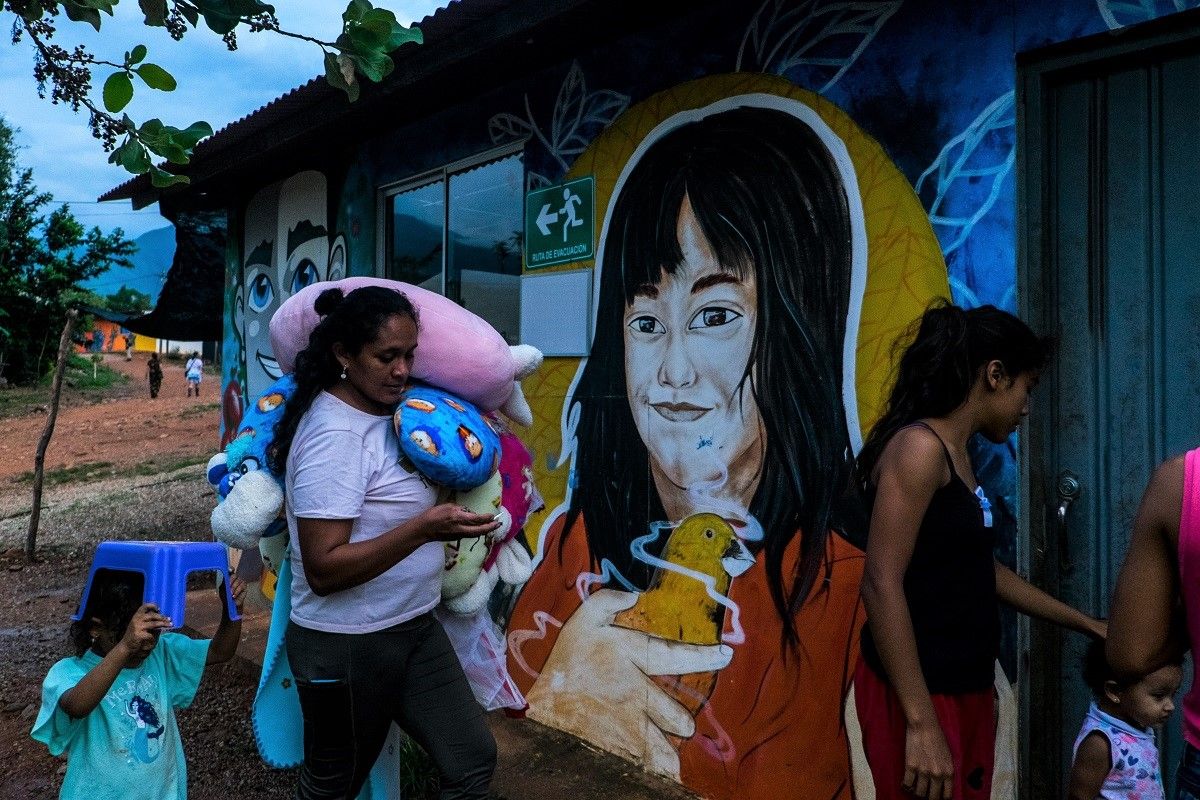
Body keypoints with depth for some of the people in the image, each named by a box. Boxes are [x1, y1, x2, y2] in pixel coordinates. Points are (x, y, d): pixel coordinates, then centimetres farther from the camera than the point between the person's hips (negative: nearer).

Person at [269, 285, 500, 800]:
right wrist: (423, 529, -35)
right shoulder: (334, 433, -23)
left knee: (473, 758, 7)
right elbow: (324, 571, -27)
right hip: (347, 645, -8)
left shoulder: (389, 409, 3)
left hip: (416, 627, 8)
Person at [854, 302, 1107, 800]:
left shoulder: (957, 457, 12)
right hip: (920, 695, -9)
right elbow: (881, 586, -23)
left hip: (965, 687, 9)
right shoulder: (920, 446, -16)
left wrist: (1085, 624, 28)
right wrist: (921, 723, -24)